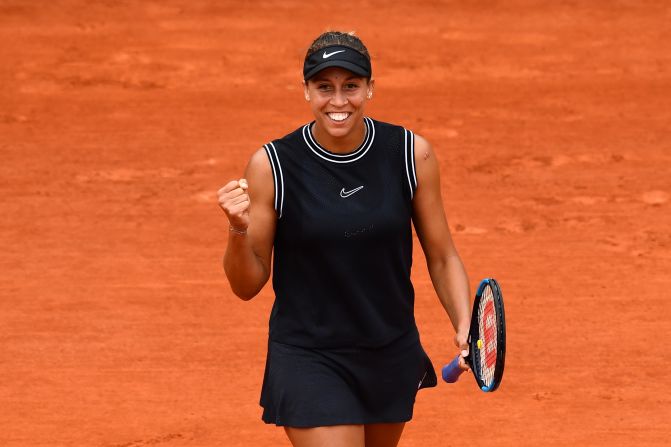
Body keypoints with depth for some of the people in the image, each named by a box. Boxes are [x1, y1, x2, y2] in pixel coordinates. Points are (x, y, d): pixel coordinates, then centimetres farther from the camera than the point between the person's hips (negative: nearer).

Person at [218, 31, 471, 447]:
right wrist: (239, 230, -25)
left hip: (393, 358, 3)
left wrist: (464, 326, -11)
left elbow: (442, 259, 4)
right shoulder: (272, 165, -12)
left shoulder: (412, 154, -6)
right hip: (308, 362, -3)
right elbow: (248, 285, -6)